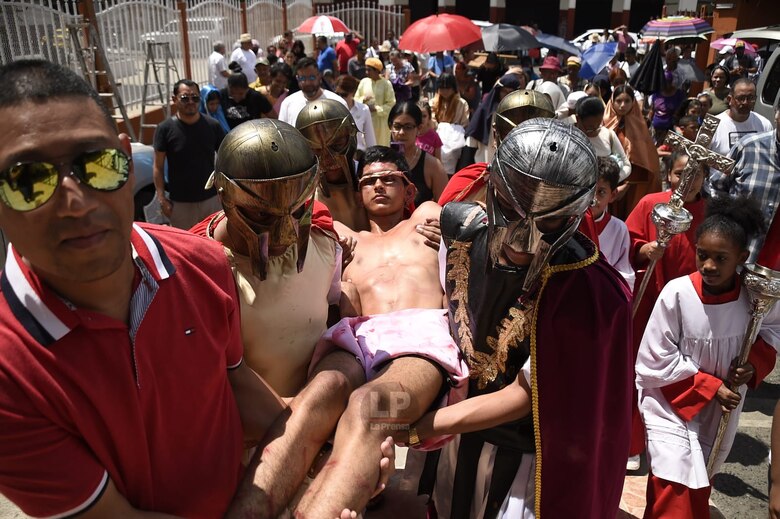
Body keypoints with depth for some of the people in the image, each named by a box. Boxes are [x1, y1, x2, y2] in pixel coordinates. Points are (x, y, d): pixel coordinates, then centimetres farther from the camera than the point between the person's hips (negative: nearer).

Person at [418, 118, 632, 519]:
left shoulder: (588, 293, -32)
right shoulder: (461, 226, -17)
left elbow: (524, 395, -24)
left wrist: (421, 427, -23)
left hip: (523, 453, -4)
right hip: (457, 426, 5)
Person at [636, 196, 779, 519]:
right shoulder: (677, 293, -24)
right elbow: (656, 362, -17)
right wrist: (710, 387, -17)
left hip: (723, 408, 4)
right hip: (672, 402, -4)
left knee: (698, 489, 23)